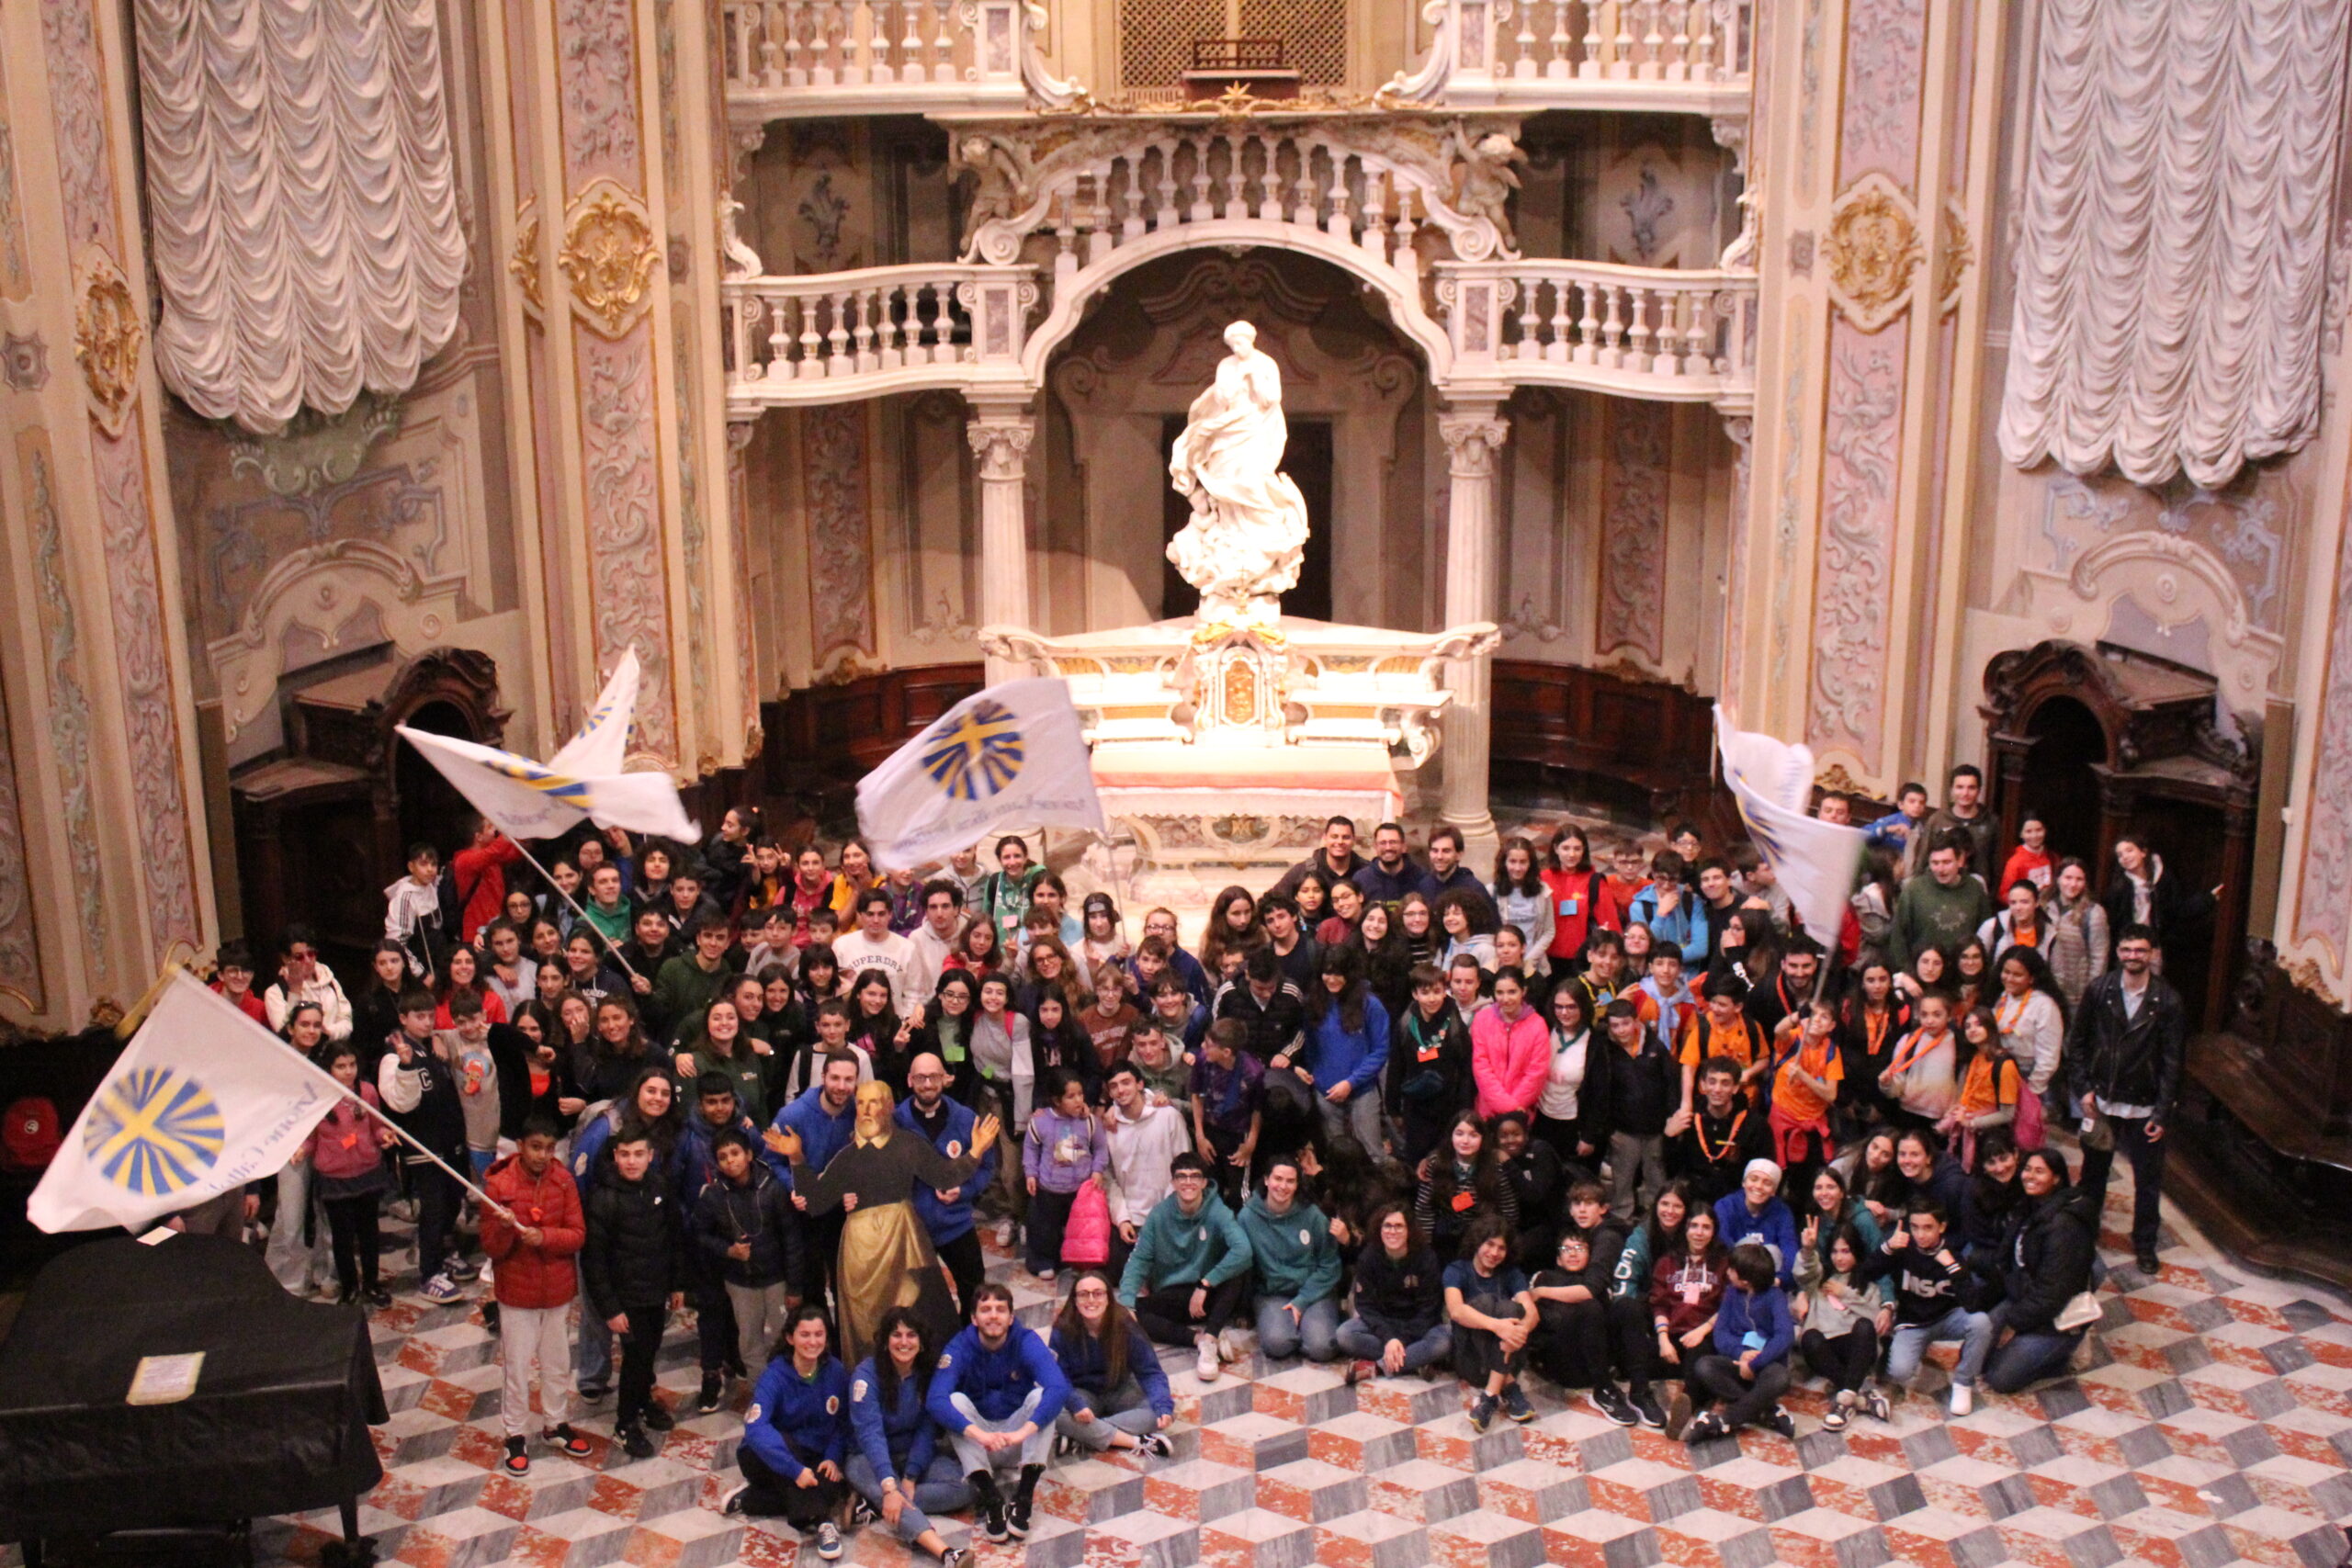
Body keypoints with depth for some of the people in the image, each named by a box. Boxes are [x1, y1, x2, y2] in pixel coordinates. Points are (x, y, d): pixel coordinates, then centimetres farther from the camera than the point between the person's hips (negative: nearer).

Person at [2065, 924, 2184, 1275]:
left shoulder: (2168, 1001, -11)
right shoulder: (2099, 990, -5)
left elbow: (2172, 1062, -8)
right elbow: (2077, 1042, 4)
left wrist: (2162, 1113, -11)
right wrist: (2083, 1087, -4)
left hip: (2144, 1106, -2)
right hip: (2101, 1101, 2)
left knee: (2148, 1180, 8)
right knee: (2093, 1171, 17)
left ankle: (2145, 1243, 26)